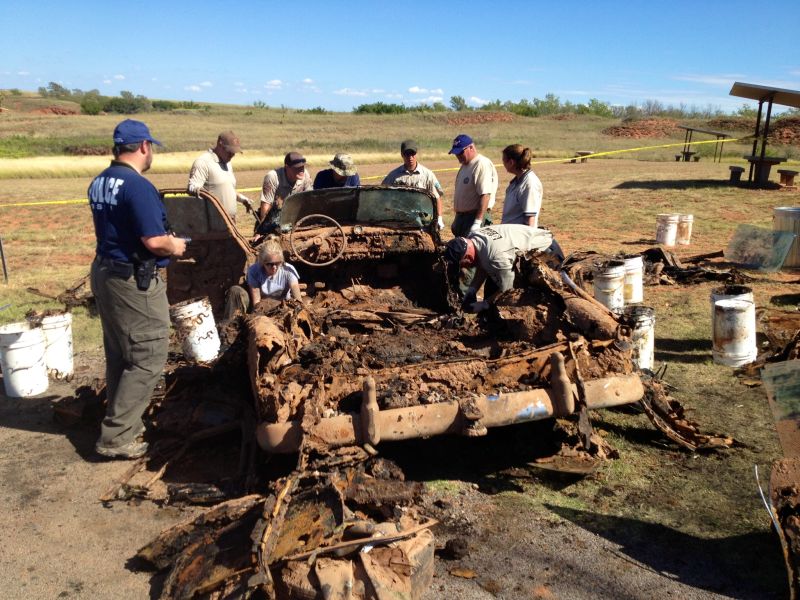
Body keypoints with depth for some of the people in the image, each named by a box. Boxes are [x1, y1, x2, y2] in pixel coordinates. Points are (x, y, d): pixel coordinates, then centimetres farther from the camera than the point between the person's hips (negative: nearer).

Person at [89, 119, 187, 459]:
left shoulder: (98, 183, 8)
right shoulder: (138, 186, -20)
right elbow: (154, 241, -25)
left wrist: (164, 240, 16)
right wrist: (175, 246, -4)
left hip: (105, 272, 10)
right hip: (135, 281, -9)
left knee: (119, 355, 19)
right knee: (148, 360, -1)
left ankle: (123, 421, 32)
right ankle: (116, 437, 3)